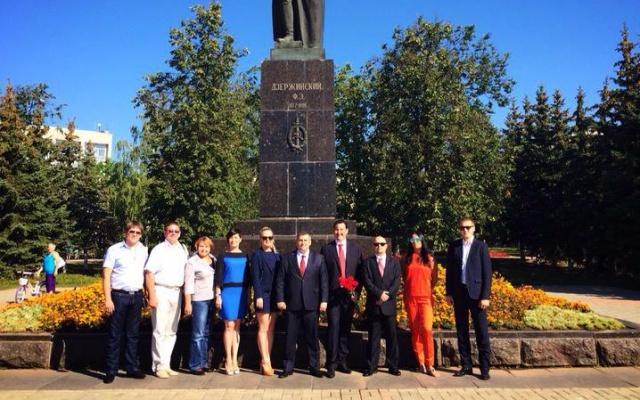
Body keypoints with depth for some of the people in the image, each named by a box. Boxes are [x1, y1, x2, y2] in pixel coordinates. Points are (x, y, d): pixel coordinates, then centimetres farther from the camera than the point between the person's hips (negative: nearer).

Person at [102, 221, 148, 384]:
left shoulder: (144, 251, 10)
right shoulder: (114, 250, -2)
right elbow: (106, 275, -5)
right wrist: (108, 299, -11)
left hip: (137, 297, 4)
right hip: (119, 296, -4)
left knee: (133, 334, 10)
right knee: (115, 334, 2)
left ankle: (132, 367, 18)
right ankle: (111, 370, 11)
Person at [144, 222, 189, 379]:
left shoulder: (183, 250, 12)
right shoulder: (158, 250, -2)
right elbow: (149, 273, -7)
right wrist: (152, 296, -13)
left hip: (176, 292, 5)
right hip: (161, 291, -5)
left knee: (171, 331, 8)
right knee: (160, 331, -4)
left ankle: (166, 365, 16)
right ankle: (159, 366, 4)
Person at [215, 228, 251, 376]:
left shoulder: (245, 256, 11)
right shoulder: (223, 256, 4)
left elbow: (248, 277, 12)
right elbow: (218, 277, 1)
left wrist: (248, 294, 7)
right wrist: (218, 295, -5)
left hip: (241, 293, 2)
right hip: (227, 292, -2)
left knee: (237, 326, 4)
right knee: (229, 326, -4)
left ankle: (234, 360, 9)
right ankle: (228, 361, 3)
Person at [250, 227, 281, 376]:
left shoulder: (276, 255, 11)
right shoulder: (257, 254, -3)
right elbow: (255, 277, -8)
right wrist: (258, 296, -15)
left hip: (274, 296, 5)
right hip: (263, 295, -5)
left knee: (271, 329, 6)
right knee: (263, 328, -2)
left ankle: (266, 361, 12)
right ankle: (265, 361, 2)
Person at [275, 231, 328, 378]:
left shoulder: (318, 258, 6)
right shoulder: (287, 258, 5)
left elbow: (324, 281, 3)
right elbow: (280, 280, 3)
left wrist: (324, 300, -4)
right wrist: (280, 299, -4)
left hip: (311, 304, 0)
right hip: (291, 304, 0)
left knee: (312, 337, 6)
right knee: (290, 337, 7)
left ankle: (314, 367, 18)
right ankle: (288, 367, 18)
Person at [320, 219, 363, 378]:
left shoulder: (355, 247, 8)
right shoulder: (326, 248, 2)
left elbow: (361, 270, 7)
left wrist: (357, 291, -1)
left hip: (350, 295, 2)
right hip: (333, 294, -2)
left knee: (345, 328, 9)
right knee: (333, 328, -5)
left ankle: (342, 361, 19)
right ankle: (331, 364, 3)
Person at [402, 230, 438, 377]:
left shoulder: (429, 258, 8)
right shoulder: (406, 257, 9)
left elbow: (434, 278, 14)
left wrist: (428, 290, 11)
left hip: (426, 298, -1)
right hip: (410, 298, 1)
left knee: (427, 329, -12)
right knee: (415, 331, 2)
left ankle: (429, 364, -5)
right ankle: (421, 362, 12)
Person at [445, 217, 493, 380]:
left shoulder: (481, 246, -2)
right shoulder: (453, 246, 6)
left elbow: (487, 272, -4)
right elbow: (449, 270, 9)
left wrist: (485, 296, -10)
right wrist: (448, 293, 5)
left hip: (476, 293, -3)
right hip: (459, 293, 3)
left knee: (481, 331, 1)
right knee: (461, 331, 8)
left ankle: (484, 368, 10)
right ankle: (466, 365, 18)